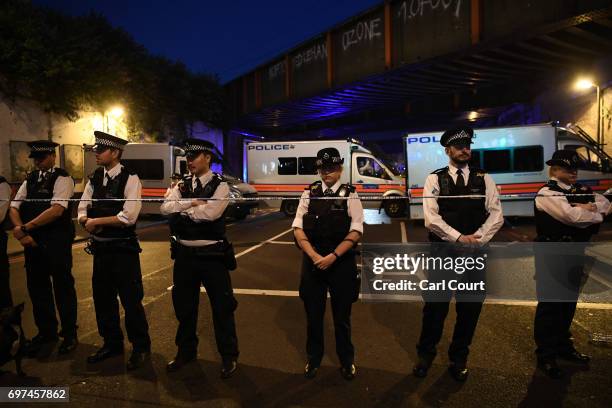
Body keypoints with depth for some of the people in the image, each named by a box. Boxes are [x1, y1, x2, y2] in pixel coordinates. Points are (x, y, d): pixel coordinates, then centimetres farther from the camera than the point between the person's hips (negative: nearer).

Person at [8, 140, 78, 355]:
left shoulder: (62, 178, -7)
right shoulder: (30, 179, 13)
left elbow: (57, 209, -20)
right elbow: (14, 208, 7)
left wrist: (25, 228, -18)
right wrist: (22, 233, -9)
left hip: (57, 242, -6)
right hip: (32, 241, 6)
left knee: (63, 287, 4)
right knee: (37, 287, 14)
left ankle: (69, 333, 20)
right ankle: (46, 332, 31)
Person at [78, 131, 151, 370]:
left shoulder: (130, 179, -13)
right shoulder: (95, 178, 8)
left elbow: (128, 216, -22)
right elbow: (83, 211, 9)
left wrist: (96, 221, -14)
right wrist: (88, 222, -13)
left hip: (123, 249, -7)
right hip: (100, 247, 7)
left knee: (131, 300, 2)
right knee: (103, 298, 17)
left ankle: (141, 348, 20)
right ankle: (112, 343, 36)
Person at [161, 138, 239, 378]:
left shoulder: (220, 185, -7)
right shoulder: (181, 185, 7)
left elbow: (210, 213, -23)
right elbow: (165, 207, -9)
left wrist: (182, 210, -11)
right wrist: (192, 203, -19)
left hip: (211, 254, -5)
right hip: (184, 254, 5)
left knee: (221, 306, 5)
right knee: (184, 305, 18)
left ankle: (229, 356, 23)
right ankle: (186, 351, 39)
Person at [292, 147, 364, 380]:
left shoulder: (349, 195, -3)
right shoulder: (309, 193, 3)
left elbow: (356, 231, -9)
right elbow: (298, 227, -1)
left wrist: (333, 256, -16)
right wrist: (314, 255, -12)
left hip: (341, 261, -2)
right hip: (312, 260, 2)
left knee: (342, 314, 12)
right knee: (313, 313, 13)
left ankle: (347, 360, 34)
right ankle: (313, 358, 35)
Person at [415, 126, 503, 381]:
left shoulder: (484, 179, 7)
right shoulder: (435, 179, 0)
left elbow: (496, 215, 1)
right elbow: (431, 218, -10)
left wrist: (477, 239, -12)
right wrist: (459, 238, -17)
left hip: (475, 254, 2)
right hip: (442, 253, -2)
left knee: (470, 308, 11)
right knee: (435, 307, 6)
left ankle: (459, 359, 32)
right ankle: (425, 355, 29)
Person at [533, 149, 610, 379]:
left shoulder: (581, 190, 14)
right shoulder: (547, 194, -13)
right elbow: (573, 216, -24)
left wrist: (588, 208, -14)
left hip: (574, 254, 8)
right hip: (553, 256, -8)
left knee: (569, 302, 18)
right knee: (549, 304, 0)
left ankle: (563, 346, 34)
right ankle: (545, 356, 11)